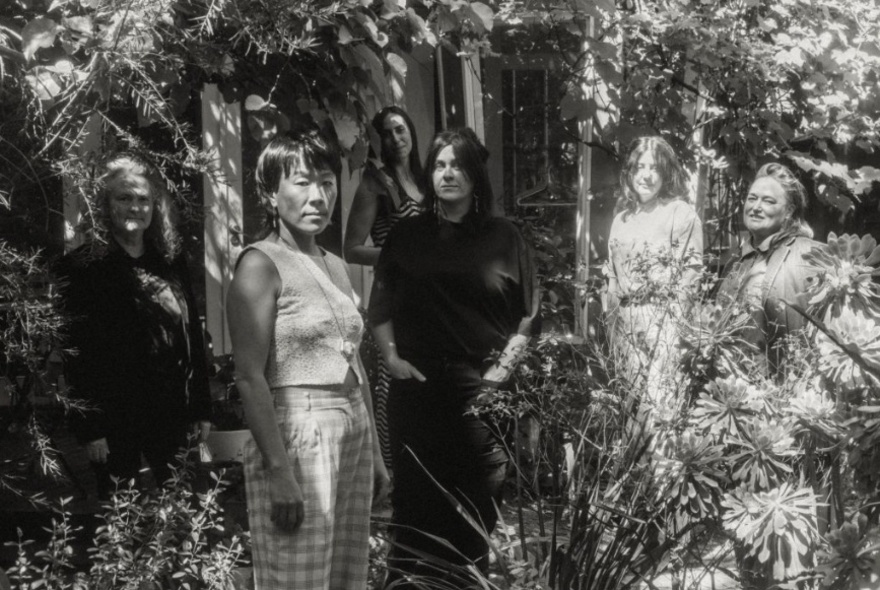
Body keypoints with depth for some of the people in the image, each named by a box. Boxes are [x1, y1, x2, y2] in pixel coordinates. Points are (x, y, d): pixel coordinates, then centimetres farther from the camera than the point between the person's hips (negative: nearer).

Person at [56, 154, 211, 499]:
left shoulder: (172, 264, 12)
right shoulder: (82, 267, -3)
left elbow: (194, 340, 14)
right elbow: (76, 353, -8)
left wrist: (202, 411, 10)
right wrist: (89, 429, -12)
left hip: (172, 418, 5)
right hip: (116, 422, -4)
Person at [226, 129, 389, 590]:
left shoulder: (335, 266, 14)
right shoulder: (261, 263, -8)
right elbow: (250, 377, -15)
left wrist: (373, 452, 16)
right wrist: (279, 471, -21)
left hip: (353, 436, 7)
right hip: (297, 437, -7)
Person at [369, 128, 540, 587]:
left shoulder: (503, 237, 6)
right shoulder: (407, 235, 9)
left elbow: (528, 313, 7)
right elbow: (379, 307, 11)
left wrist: (507, 363, -2)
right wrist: (391, 357, 0)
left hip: (482, 389, -1)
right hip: (418, 386, 1)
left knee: (478, 506, 1)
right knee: (415, 500, 3)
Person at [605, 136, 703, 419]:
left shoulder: (681, 213, -3)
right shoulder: (622, 218, 14)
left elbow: (691, 269, -7)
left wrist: (675, 319, -12)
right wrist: (613, 318, 13)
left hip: (664, 320, -6)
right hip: (625, 321, 6)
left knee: (661, 399, -9)